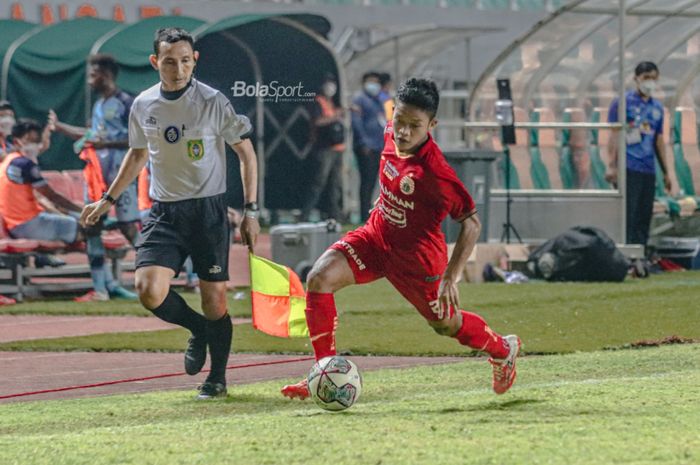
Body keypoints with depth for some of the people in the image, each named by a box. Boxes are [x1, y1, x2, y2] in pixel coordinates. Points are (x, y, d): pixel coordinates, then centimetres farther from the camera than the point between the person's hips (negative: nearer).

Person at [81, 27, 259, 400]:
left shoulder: (213, 102, -8)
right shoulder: (143, 105, 3)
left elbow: (246, 153, 1)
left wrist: (251, 210, -4)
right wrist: (108, 199, 21)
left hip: (208, 209, -3)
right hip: (164, 211, 3)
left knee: (214, 298, -2)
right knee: (149, 289, -16)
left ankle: (217, 378, 19)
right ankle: (197, 329, 14)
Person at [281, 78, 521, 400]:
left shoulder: (435, 173, -32)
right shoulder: (391, 135, -12)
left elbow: (472, 223, -23)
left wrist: (451, 278, -25)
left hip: (416, 257, -6)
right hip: (376, 236, 6)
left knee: (446, 324, 16)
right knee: (319, 279, -17)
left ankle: (504, 350, 48)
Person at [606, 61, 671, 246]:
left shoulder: (657, 108, 17)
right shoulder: (623, 102, -1)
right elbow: (615, 135, -4)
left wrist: (666, 172, 21)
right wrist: (612, 165, -12)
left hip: (649, 170, 6)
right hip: (628, 168, -6)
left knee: (645, 216, 6)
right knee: (629, 215, -10)